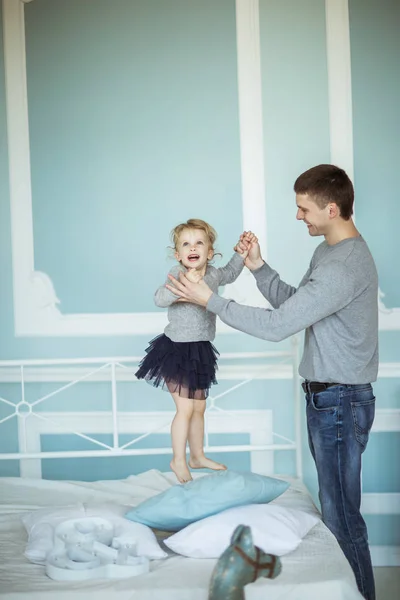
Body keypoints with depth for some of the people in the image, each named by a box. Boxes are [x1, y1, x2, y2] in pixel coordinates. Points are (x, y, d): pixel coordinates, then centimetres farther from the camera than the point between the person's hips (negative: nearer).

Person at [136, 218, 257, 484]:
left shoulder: (213, 273, 1)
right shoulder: (177, 273, -18)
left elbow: (229, 274, 26)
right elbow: (160, 299, -36)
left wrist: (241, 253, 13)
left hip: (199, 351, 7)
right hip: (176, 349, -7)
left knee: (199, 407, 18)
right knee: (185, 408, -5)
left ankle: (197, 456, 34)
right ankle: (178, 460, 14)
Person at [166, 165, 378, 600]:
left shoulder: (344, 266, -24)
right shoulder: (328, 252, 10)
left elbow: (278, 325, -25)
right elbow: (292, 303, 15)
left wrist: (210, 300, -17)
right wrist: (258, 267, 2)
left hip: (339, 401, -10)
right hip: (328, 396, 10)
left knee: (340, 514, -1)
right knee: (335, 504, 19)